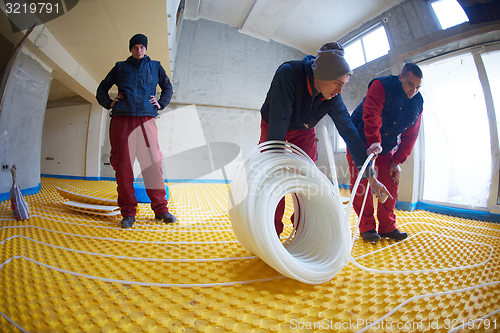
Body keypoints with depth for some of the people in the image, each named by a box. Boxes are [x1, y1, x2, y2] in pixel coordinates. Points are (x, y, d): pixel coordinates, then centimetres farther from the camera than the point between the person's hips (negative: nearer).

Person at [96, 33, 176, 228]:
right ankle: (128, 212, 2)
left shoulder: (155, 67, 21)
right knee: (123, 164, -5)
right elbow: (101, 89, 25)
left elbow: (168, 88, 28)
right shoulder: (120, 67, 21)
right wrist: (109, 103, 7)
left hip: (146, 119, 0)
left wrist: (161, 103, 11)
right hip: (122, 119, 1)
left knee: (153, 163, -9)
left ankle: (160, 209, -1)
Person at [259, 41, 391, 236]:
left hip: (303, 131, 3)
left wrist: (371, 176, -15)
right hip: (274, 128, -3)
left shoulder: (333, 98, -20)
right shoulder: (288, 73, -34)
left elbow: (348, 131, -17)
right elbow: (278, 120, -34)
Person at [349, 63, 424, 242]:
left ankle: (387, 227, 13)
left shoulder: (417, 102, 0)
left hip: (386, 146, 6)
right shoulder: (381, 86, -17)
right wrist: (374, 141, -45)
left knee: (390, 183, 2)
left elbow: (410, 135, 1)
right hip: (362, 140, -6)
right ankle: (367, 227, 0)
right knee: (361, 182, -10)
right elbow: (371, 115, -31)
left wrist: (398, 161, -6)